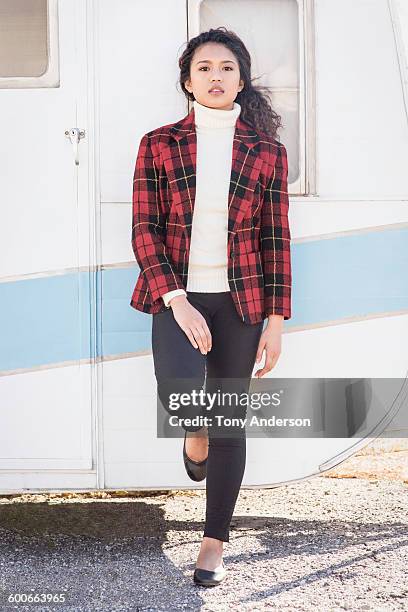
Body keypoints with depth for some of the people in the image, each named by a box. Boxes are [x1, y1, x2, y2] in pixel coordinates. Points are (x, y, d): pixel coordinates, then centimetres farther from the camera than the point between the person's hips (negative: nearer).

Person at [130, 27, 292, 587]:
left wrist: (276, 320, -1)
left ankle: (215, 544, 19)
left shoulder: (267, 152, 3)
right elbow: (144, 230, -3)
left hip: (240, 300, 1)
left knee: (229, 418, 5)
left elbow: (276, 238, 3)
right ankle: (195, 432, 13)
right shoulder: (159, 145, 1)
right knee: (179, 392, -26)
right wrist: (177, 303, -14)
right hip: (177, 295, -1)